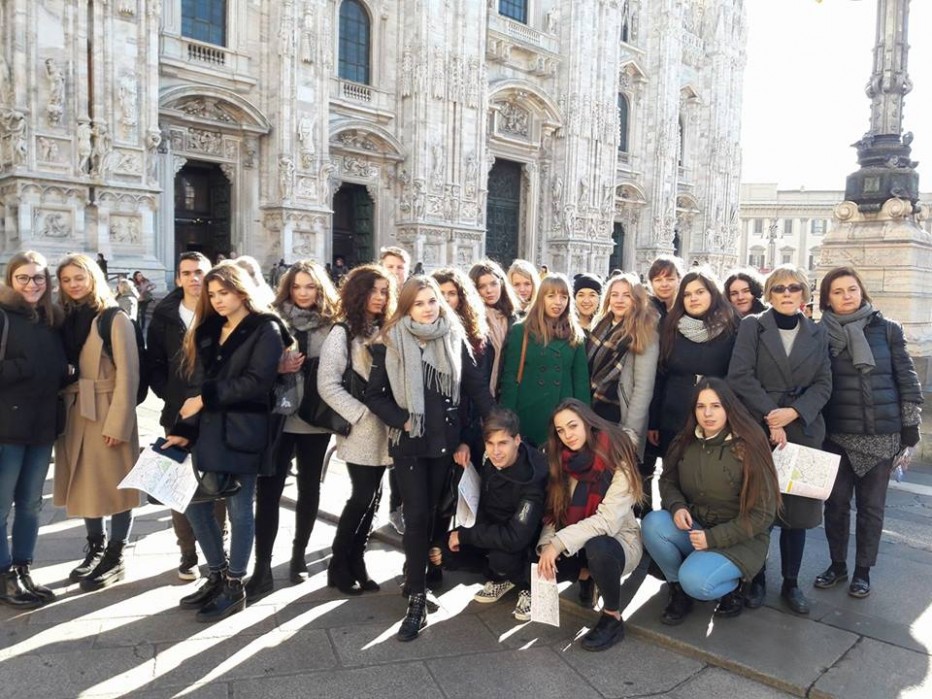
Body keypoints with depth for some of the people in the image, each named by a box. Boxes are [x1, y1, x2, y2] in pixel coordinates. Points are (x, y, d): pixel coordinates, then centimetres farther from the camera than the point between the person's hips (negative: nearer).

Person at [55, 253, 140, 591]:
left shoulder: (115, 319, -8)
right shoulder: (65, 319, 10)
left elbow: (128, 375, -13)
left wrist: (117, 423, -17)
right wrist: (59, 414, 2)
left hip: (107, 414, -6)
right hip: (73, 414, 6)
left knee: (114, 485, 3)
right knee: (85, 484, 14)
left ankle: (115, 559, 15)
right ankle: (95, 549, 29)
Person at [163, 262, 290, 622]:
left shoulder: (266, 330, -4)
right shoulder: (208, 330, 16)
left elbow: (256, 381, -16)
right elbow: (197, 384, 10)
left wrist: (206, 399, -14)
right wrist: (184, 428, 1)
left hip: (241, 432, -7)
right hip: (206, 430, 7)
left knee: (239, 509, 2)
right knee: (194, 504, 9)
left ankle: (234, 588, 16)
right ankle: (217, 576, 27)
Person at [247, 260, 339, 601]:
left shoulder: (332, 325, 2)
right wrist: (277, 368, -16)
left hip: (315, 419, 1)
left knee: (309, 487, 13)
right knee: (268, 490, -2)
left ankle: (299, 555, 30)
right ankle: (262, 569, 7)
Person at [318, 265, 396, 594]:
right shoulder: (343, 332, -5)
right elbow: (327, 385, -13)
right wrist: (361, 414, -16)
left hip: (383, 428, 5)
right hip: (360, 430, -5)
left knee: (371, 497, 9)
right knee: (363, 497, -5)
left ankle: (356, 563, 21)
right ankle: (338, 565, 13)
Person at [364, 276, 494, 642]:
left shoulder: (455, 339, 2)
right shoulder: (390, 343, -4)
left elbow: (477, 385, 1)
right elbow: (374, 395, -1)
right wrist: (401, 420, -13)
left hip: (445, 439, 3)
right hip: (409, 443, -2)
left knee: (433, 512, 12)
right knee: (416, 516, -5)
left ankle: (416, 572, 33)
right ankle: (417, 600, 1)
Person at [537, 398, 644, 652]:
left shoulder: (617, 463, -20)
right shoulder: (563, 462, -3)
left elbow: (609, 521, -27)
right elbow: (554, 513, -2)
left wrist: (559, 543, -31)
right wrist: (546, 546, -20)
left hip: (617, 542, -5)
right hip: (579, 544, 5)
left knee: (597, 547, -38)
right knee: (539, 568, -21)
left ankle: (613, 619, -13)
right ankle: (586, 575, 12)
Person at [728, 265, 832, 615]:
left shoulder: (817, 333, 11)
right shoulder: (751, 325, 1)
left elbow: (823, 384, 5)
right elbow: (740, 376, -9)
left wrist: (793, 412, -12)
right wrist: (770, 417, -15)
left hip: (803, 430, 3)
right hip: (757, 429, -2)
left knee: (798, 508, 5)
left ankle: (791, 583, 19)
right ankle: (756, 579, 19)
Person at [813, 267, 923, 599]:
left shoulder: (887, 329, 0)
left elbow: (906, 378, 3)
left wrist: (910, 423, 1)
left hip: (881, 434, 0)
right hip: (837, 434, 0)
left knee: (871, 505, 9)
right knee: (836, 502, 8)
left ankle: (863, 570, 24)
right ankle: (837, 565, 26)